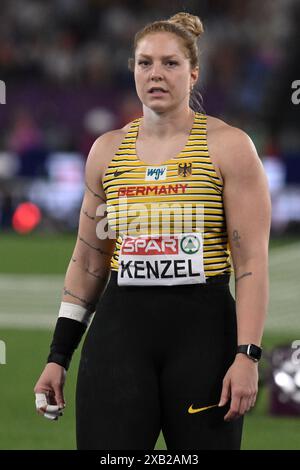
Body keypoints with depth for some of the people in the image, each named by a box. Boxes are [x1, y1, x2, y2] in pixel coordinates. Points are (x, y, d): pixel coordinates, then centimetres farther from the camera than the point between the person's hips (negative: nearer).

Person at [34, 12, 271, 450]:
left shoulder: (228, 146, -1)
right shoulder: (107, 150, 11)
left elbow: (252, 259, -5)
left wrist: (247, 355, -14)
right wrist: (58, 356, 12)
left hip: (203, 331, -3)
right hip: (120, 329, 3)